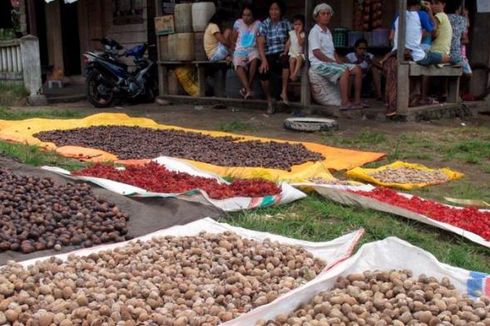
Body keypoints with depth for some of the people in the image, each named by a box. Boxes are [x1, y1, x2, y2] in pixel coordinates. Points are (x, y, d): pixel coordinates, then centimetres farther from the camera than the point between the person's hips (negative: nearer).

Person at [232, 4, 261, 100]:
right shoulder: (238, 23, 6)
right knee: (239, 65, -34)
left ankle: (246, 88, -29)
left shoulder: (258, 24, 4)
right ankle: (248, 90, -46)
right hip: (240, 50, 0)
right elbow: (234, 39, 12)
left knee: (255, 60, -37)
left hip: (253, 50, 0)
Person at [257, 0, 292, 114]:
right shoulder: (264, 24, 2)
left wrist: (286, 52, -15)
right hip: (269, 55, 0)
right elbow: (260, 44, -7)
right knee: (263, 71, -31)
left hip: (282, 53, 0)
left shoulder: (286, 23, 7)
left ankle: (284, 92, -28)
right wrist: (264, 60, -20)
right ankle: (269, 100, -11)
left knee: (286, 60, -38)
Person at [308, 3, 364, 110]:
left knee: (357, 69, -4)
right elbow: (316, 53, -16)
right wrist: (333, 62, -14)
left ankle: (357, 100, -3)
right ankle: (344, 102, -31)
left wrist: (339, 62, 3)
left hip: (331, 62, 9)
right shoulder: (314, 31, -6)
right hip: (319, 64, -8)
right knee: (345, 71, -31)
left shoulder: (328, 31, 21)